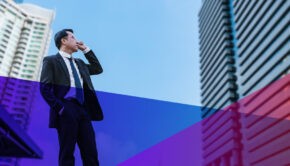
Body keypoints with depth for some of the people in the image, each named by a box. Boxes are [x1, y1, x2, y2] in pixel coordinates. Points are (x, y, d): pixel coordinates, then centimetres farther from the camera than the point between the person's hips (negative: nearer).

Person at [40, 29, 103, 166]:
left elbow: (98, 69, 29)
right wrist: (60, 108, -14)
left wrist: (86, 49, 22)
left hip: (83, 110, 6)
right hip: (66, 110, -6)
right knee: (67, 153, -1)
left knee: (91, 152, 3)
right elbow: (45, 88, -4)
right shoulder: (51, 61, 4)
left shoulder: (79, 63, 23)